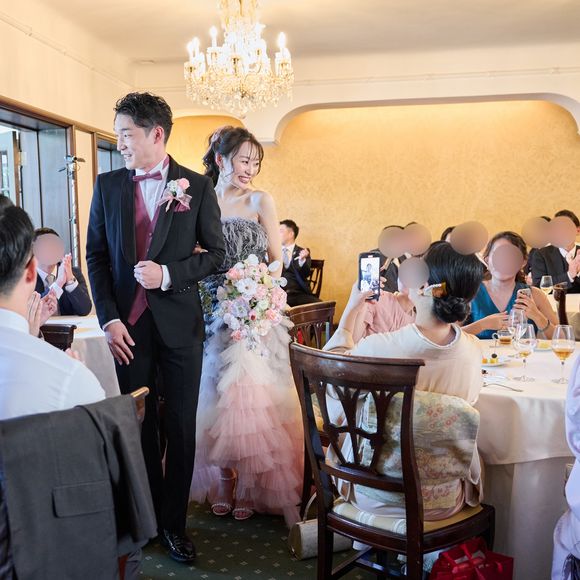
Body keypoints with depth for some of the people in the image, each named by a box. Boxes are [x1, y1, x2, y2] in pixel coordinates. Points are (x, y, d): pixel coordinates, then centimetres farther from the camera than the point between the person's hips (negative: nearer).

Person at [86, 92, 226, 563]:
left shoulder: (197, 186, 0)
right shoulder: (108, 185, 6)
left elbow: (216, 253, 2)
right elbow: (96, 256, 6)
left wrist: (169, 274, -13)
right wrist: (108, 319, -4)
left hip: (179, 324, -1)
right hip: (127, 325, 2)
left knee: (180, 427, 7)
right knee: (138, 426, 10)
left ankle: (174, 522, 23)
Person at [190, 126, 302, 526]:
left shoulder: (261, 201, 1)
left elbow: (277, 261, 1)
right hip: (213, 314, 1)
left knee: (251, 398, 1)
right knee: (218, 397, 9)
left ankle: (249, 486, 17)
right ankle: (223, 483, 24)